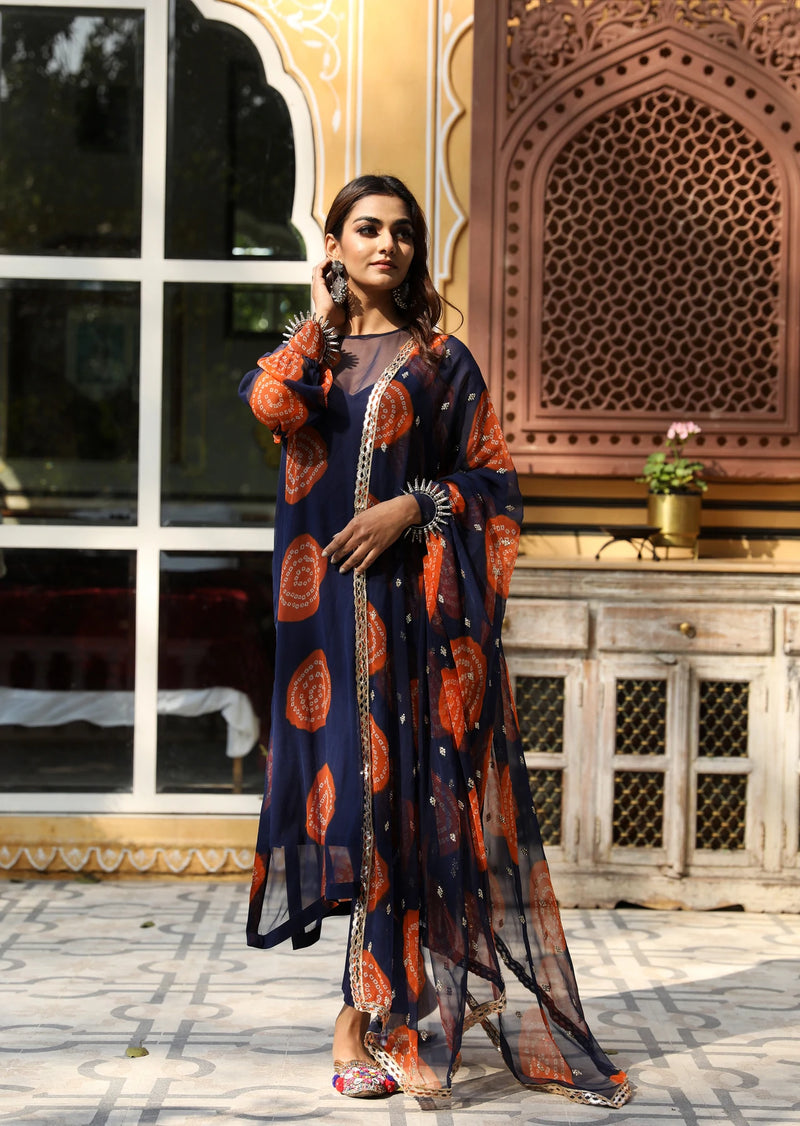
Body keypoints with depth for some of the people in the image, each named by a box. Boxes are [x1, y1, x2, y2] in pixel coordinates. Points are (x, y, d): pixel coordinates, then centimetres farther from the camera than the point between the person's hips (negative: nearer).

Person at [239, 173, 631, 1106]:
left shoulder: (442, 361, 9)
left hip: (417, 600, -1)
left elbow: (493, 481, 6)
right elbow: (273, 405, -11)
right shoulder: (302, 351, 13)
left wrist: (413, 508, -10)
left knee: (402, 783, -6)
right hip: (327, 600, 1)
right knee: (352, 778, 0)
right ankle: (377, 1008, 8)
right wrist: (321, 319, 1)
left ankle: (368, 1012, -1)